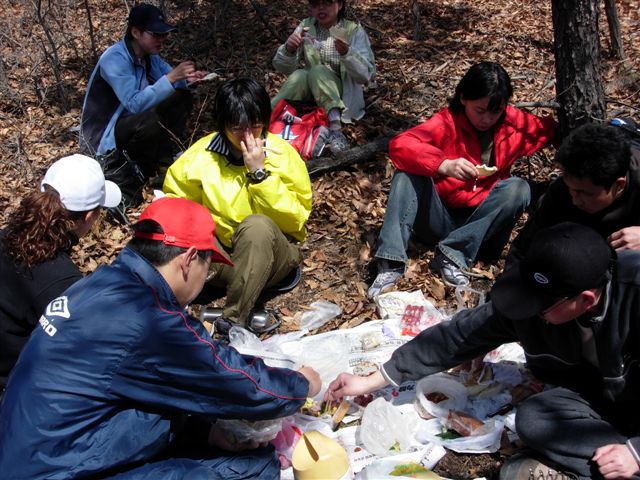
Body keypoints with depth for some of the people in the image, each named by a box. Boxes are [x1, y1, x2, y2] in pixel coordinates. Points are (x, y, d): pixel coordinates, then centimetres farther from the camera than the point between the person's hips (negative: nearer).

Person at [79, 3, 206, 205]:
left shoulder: (149, 54, 0)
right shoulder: (114, 59, -25)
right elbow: (135, 104, -35)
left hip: (127, 122, 8)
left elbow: (171, 86, 6)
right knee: (151, 120, -36)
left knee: (182, 98, 0)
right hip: (101, 138, -8)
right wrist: (171, 77, -37)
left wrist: (186, 78, -17)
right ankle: (125, 177, -13)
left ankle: (161, 160, 3)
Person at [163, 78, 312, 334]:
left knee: (257, 224, -35)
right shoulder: (201, 154, -5)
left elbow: (295, 221, -15)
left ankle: (234, 319, -25)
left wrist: (259, 173, -22)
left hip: (270, 254, -2)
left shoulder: (282, 154, -9)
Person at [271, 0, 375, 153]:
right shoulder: (306, 26, 0)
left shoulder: (355, 31, -8)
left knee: (318, 71, -32)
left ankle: (335, 128, -43)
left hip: (341, 93, -2)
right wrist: (288, 50, -27)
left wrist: (347, 53, -36)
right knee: (299, 76, -30)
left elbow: (366, 75, -18)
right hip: (310, 91, 2)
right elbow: (283, 67, -5)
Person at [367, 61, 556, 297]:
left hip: (478, 225, 2)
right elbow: (399, 145, -28)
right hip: (438, 220, -2)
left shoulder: (514, 123, -1)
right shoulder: (447, 122, -12)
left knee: (519, 188, -22)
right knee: (409, 171, -24)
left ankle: (454, 255, -25)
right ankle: (391, 263, -33)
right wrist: (443, 165, -42)